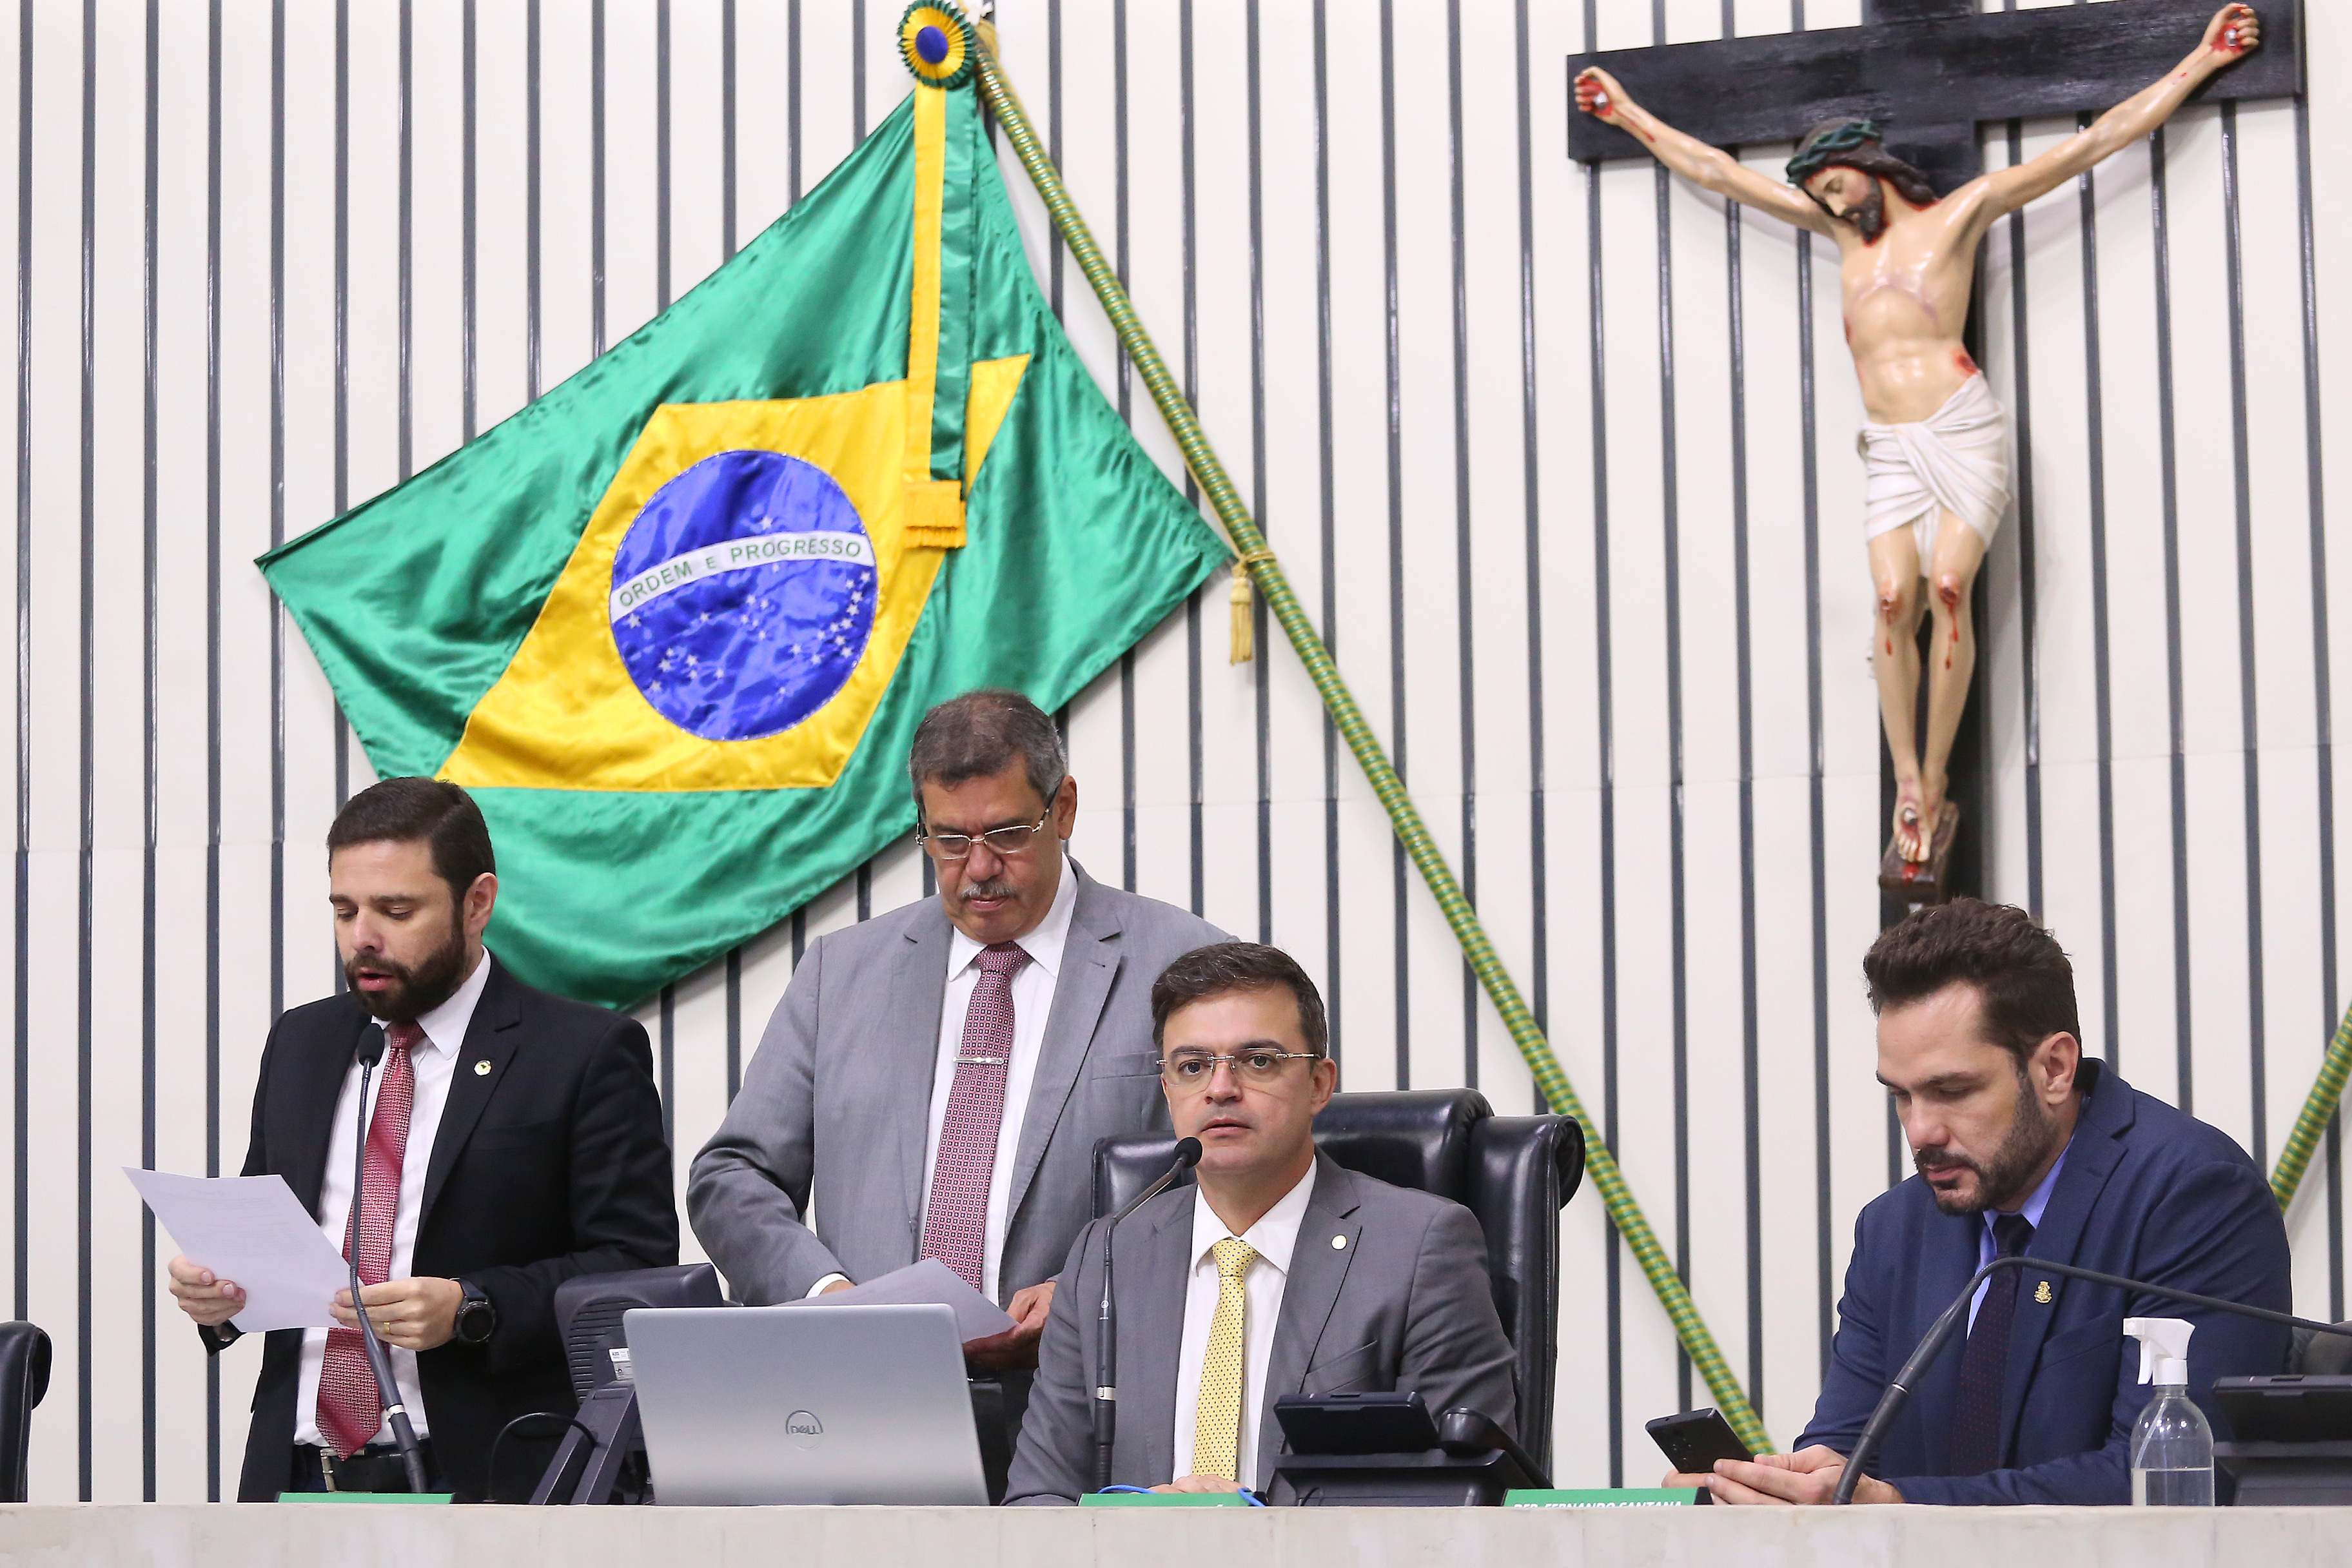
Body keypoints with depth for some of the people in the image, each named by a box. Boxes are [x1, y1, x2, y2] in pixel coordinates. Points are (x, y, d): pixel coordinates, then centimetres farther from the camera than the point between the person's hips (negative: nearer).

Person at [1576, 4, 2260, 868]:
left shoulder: (1961, 212, 10)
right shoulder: (1841, 228, 23)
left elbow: (2093, 143, 9)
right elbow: (1720, 172, 30)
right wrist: (1631, 116, 34)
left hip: (1962, 429, -4)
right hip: (1890, 446, 4)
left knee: (1949, 586, -18)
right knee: (1894, 597, -14)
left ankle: (1935, 786, -14)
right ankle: (1908, 793, -16)